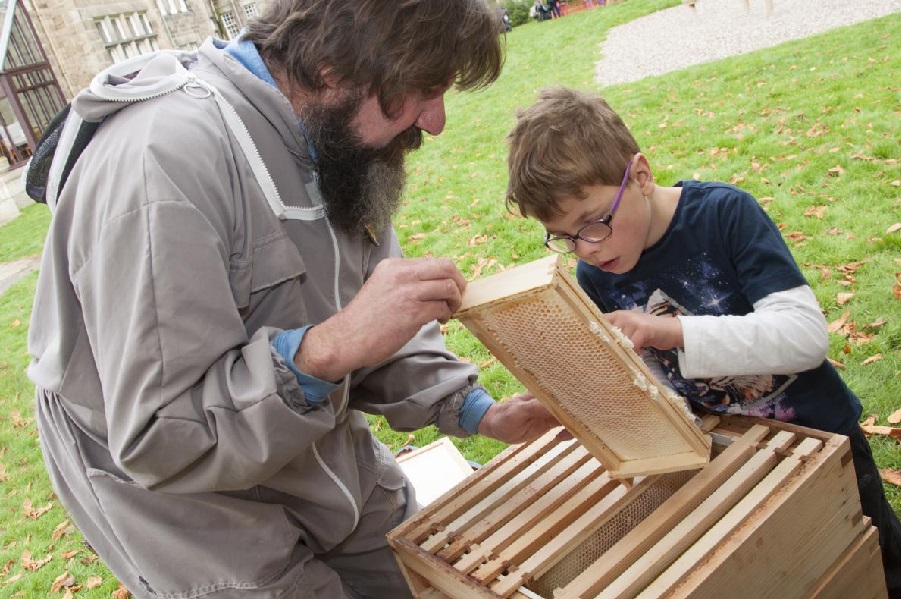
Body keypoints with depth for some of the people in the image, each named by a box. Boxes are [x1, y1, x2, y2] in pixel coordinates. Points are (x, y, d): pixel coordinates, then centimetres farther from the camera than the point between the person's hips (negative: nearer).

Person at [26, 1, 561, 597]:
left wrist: (476, 411, -8)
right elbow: (154, 441, -30)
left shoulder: (338, 140, -6)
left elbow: (377, 324, 4)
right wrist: (321, 351, -43)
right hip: (192, 501, -6)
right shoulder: (167, 157, -31)